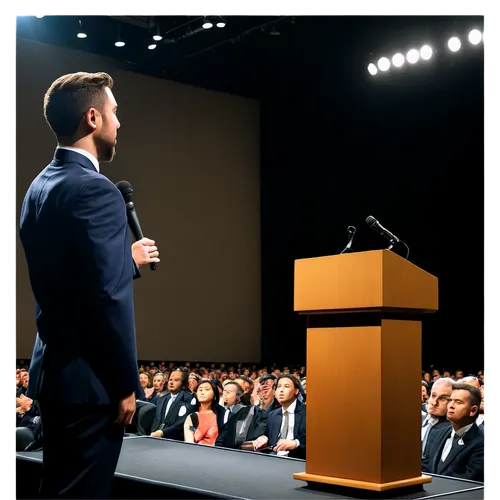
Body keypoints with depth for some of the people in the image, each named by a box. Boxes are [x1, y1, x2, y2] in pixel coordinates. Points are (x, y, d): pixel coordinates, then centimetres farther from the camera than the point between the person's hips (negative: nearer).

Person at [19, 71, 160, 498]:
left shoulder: (40, 186, 10)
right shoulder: (95, 191, -19)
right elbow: (108, 299, -22)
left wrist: (129, 260, 23)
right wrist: (125, 385, -15)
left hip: (54, 368, 9)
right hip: (88, 379, -9)